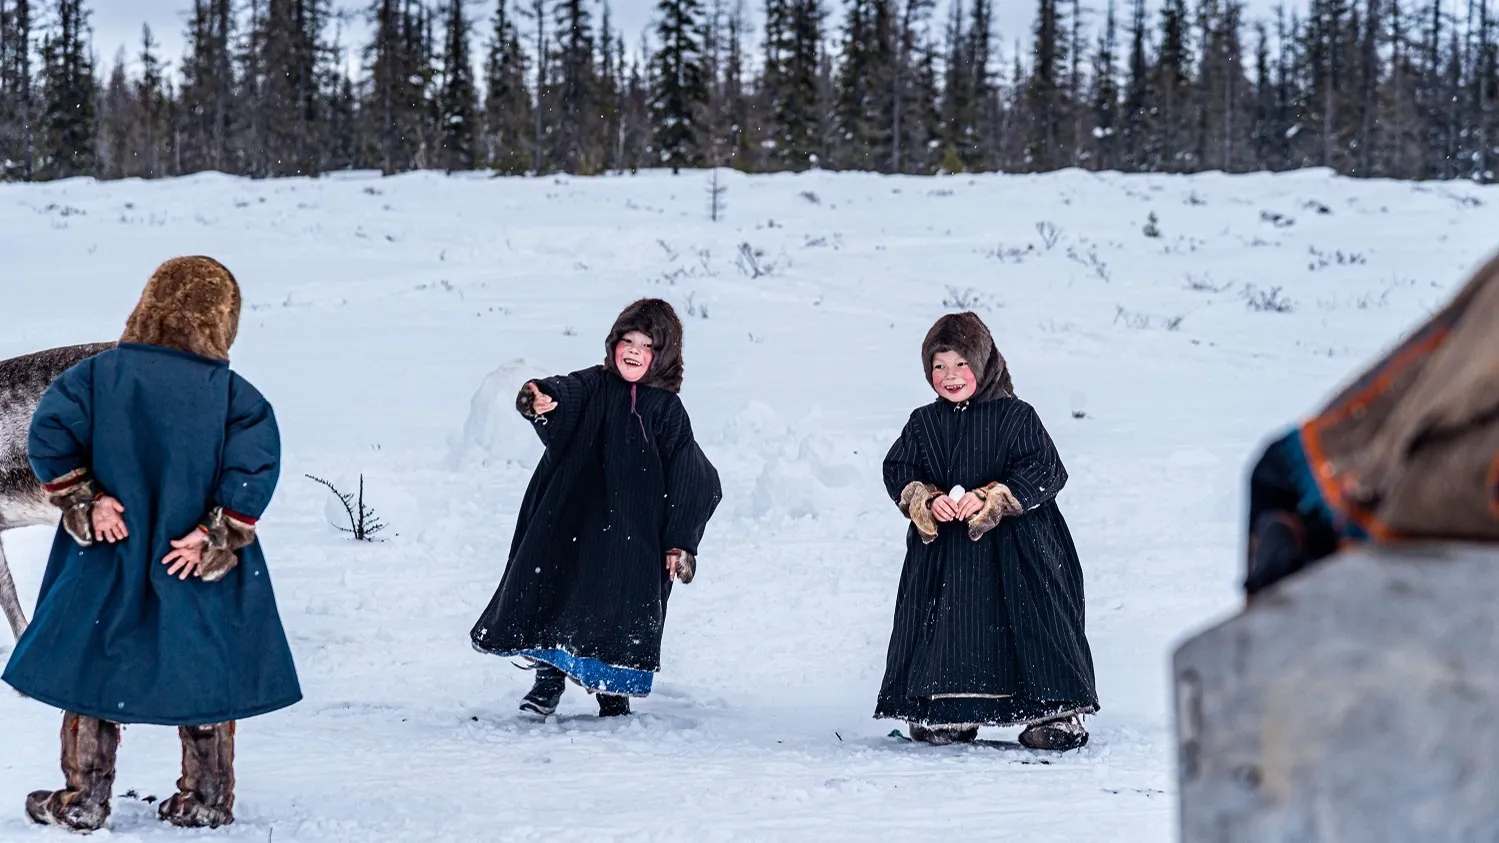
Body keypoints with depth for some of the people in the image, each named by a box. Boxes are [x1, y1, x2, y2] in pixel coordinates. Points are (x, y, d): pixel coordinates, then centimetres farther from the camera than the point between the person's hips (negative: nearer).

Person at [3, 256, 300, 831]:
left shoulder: (100, 374, -5)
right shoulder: (231, 394, -10)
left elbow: (50, 434, -12)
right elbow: (256, 464, -20)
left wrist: (83, 502, -6)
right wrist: (214, 538, -14)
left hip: (106, 566, 1)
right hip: (195, 575, -1)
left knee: (90, 673, 12)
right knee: (205, 677, 13)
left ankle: (84, 799, 16)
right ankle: (207, 799, 20)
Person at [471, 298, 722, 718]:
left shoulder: (667, 411, 1)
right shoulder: (595, 386, 3)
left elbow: (686, 479, 1)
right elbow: (567, 392, -19)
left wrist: (681, 542, -4)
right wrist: (540, 398, -45)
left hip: (634, 535, -1)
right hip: (572, 523, 1)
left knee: (622, 607, -2)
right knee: (555, 589, -1)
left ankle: (614, 694, 14)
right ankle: (549, 677, 14)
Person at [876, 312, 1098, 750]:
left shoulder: (1015, 417, -6)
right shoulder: (924, 424, 6)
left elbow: (1045, 471, -11)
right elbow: (898, 472, 6)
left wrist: (988, 499, -20)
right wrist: (927, 501, -15)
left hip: (1015, 549, -4)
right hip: (944, 548, 4)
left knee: (1033, 618, -4)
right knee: (949, 625, 5)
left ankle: (1057, 711, 2)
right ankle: (950, 714, 16)